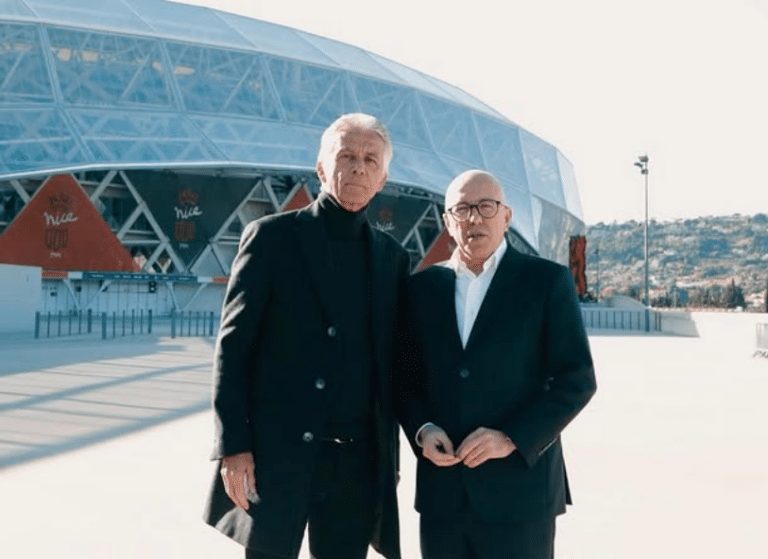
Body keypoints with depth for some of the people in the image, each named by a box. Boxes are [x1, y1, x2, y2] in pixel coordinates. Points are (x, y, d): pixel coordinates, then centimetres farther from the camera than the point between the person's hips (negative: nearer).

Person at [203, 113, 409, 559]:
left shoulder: (393, 257, 10)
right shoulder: (273, 236, -2)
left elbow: (392, 364, 13)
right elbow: (233, 345, -5)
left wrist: (390, 454, 10)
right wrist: (233, 446, -11)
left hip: (359, 463, 4)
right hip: (276, 455, -3)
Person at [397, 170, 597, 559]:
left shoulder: (547, 281, -1)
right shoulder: (422, 287, 8)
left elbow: (577, 379, -4)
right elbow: (407, 377, 12)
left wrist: (512, 438, -14)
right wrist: (421, 430, -6)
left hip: (519, 489, -3)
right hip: (441, 491, 3)